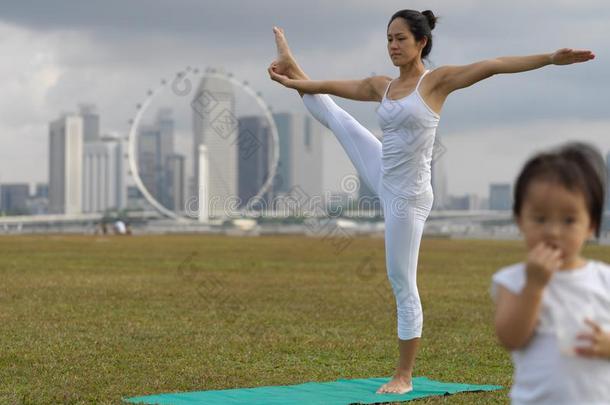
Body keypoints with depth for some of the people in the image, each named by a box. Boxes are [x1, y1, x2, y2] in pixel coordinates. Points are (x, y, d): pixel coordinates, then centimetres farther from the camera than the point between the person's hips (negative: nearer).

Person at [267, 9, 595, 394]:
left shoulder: (436, 81, -13)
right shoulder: (382, 86, 6)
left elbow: (492, 66, -24)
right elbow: (330, 86, 19)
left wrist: (550, 58, -32)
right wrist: (293, 80, 24)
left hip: (407, 195, -7)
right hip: (384, 180, 7)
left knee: (402, 285, -1)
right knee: (334, 115, 20)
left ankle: (404, 377, 9)